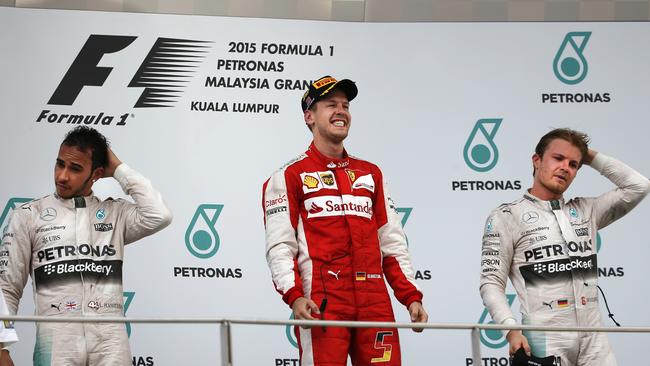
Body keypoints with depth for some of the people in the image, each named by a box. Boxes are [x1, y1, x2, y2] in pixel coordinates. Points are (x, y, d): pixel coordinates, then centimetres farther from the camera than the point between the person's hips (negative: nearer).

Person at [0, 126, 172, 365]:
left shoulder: (115, 213, 12)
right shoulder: (28, 216, 9)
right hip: (57, 341, -1)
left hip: (110, 340, 1)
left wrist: (119, 170, 3)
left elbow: (159, 216, -8)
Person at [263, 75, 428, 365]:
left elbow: (392, 242, 19)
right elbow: (280, 246, -2)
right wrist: (294, 296, -17)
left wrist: (411, 296, 8)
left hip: (375, 304, 4)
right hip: (321, 305, -4)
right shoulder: (289, 176, 6)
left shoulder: (370, 174, 20)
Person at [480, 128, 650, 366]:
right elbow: (491, 283, -2)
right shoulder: (506, 217, 3)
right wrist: (512, 330, -16)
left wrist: (591, 157, 15)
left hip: (594, 340, 4)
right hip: (545, 342, -4)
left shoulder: (585, 211, 17)